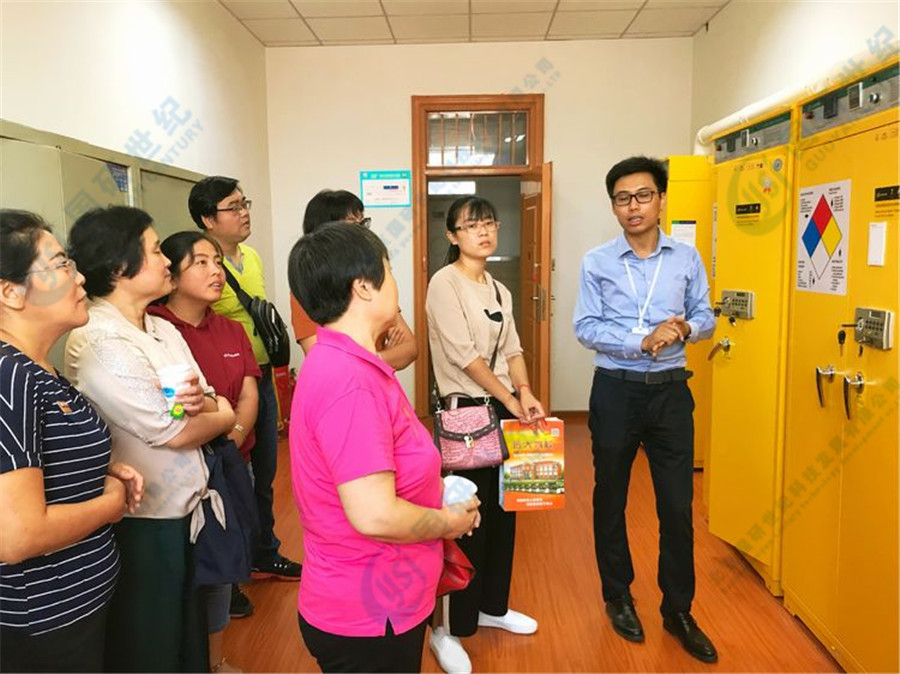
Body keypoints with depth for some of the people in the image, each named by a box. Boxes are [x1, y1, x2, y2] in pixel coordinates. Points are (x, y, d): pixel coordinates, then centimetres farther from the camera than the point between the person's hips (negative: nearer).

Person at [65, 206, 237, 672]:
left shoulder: (164, 330, 5)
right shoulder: (97, 344, -21)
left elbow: (216, 405, 5)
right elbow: (174, 433, -21)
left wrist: (201, 400, -18)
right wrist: (222, 415, -3)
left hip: (185, 510, 8)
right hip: (141, 523, -7)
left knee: (189, 632, 24)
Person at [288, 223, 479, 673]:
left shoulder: (345, 364, 5)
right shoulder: (350, 382, -28)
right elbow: (375, 515, -31)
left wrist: (432, 491, 6)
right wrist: (447, 521, -14)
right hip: (368, 621, -9)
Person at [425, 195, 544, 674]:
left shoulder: (499, 290, 13)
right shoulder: (444, 283, -11)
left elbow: (512, 349, 10)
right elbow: (463, 354, -17)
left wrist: (525, 393, -7)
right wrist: (510, 399, -14)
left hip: (503, 410, 8)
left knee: (503, 510, 14)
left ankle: (492, 606, 33)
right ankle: (450, 630, 13)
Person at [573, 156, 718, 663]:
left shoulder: (687, 257, 2)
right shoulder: (597, 261, -4)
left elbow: (706, 317, 7)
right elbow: (586, 328, -10)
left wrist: (685, 328, -16)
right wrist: (643, 341, -22)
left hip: (671, 391, 2)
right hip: (616, 391, -1)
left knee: (678, 504, 7)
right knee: (610, 500, 12)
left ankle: (678, 610, 26)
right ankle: (618, 597, 33)